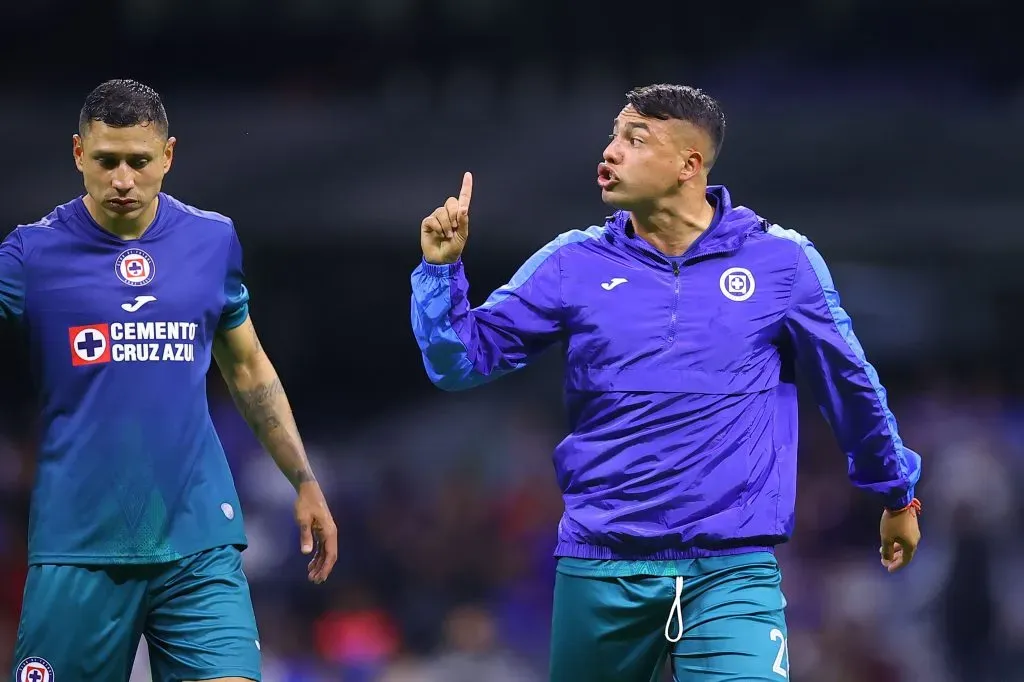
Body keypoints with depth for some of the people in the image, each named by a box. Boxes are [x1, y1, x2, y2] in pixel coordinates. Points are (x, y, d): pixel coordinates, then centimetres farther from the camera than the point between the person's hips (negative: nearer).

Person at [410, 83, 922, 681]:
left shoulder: (781, 262, 0)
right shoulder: (574, 264, 3)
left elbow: (850, 384, 11)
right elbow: (463, 360, 4)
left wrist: (898, 493, 21)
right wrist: (442, 269, -13)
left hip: (732, 571, -2)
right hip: (598, 571, 2)